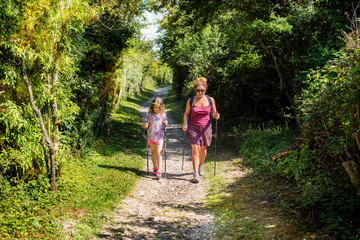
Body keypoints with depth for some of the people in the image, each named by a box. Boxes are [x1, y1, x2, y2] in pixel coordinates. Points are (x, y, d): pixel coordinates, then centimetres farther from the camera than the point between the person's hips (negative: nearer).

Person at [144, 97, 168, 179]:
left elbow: (165, 124, 8)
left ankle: (159, 171, -8)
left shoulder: (163, 115, -3)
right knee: (153, 152, 15)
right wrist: (146, 126, -13)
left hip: (159, 136, -3)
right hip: (151, 136, 3)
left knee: (158, 153, -9)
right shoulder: (149, 115, 0)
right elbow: (147, 123, 9)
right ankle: (155, 168, 32)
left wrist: (165, 123, -14)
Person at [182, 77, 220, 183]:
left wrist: (216, 116, -14)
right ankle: (196, 174, -10)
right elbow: (186, 113, 9)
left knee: (203, 149, 12)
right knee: (195, 149, -10)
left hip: (205, 127, 1)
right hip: (193, 127, -1)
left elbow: (213, 113, 9)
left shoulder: (210, 100, 0)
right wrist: (185, 124, -7)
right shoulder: (191, 100, -1)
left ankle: (201, 166, 41)